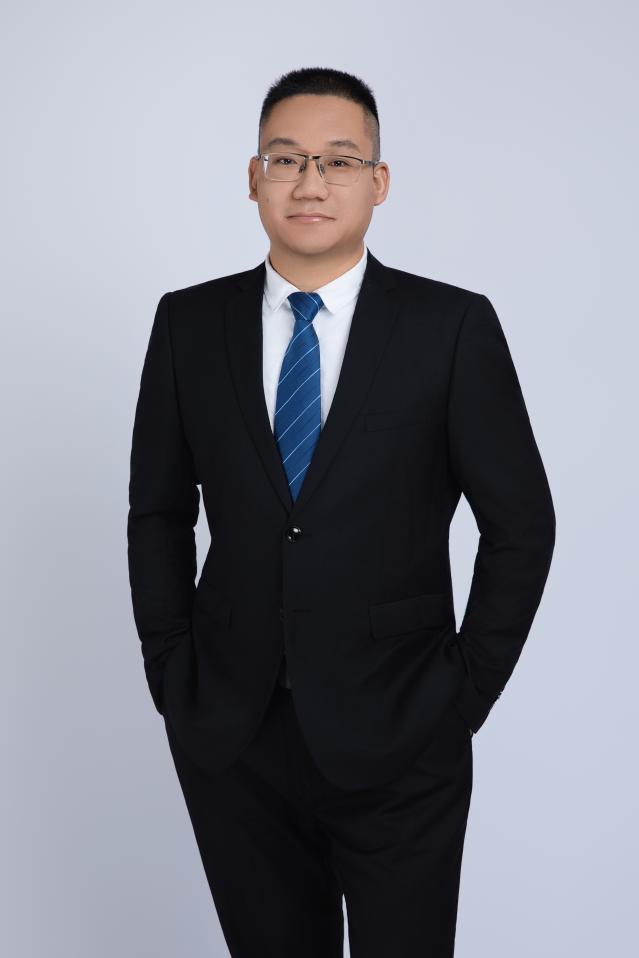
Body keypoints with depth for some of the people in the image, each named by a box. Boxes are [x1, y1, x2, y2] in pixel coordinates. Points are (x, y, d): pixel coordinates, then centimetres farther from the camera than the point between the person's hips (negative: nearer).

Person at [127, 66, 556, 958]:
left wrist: (467, 691, -5)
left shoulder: (453, 325, -7)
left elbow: (521, 523, -2)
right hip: (229, 738, 3)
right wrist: (171, 673, 2)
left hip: (399, 743, -2)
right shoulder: (189, 322, 2)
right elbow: (159, 510, 8)